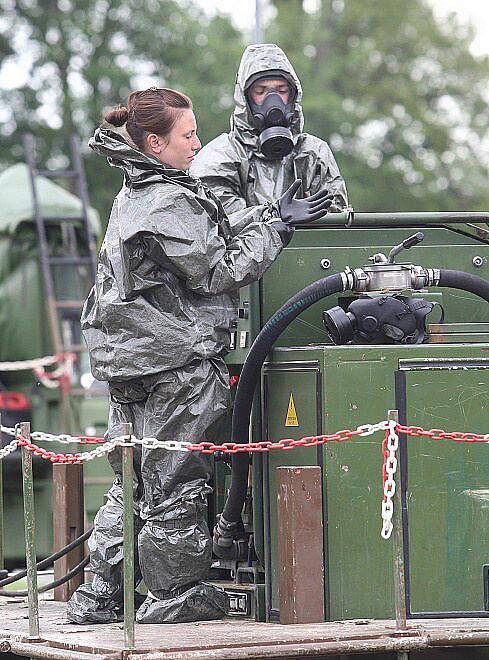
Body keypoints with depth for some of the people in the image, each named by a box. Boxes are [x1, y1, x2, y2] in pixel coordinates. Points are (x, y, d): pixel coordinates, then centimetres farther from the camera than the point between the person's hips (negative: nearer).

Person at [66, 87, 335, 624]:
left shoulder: (136, 193, 15)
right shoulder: (169, 202, -16)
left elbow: (213, 236, 18)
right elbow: (219, 272, -14)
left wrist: (272, 215, 12)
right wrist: (274, 226, -5)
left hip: (129, 358, 10)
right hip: (176, 362, -10)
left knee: (133, 478, 15)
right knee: (177, 482, 1)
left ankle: (100, 593, 17)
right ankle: (176, 595, 9)